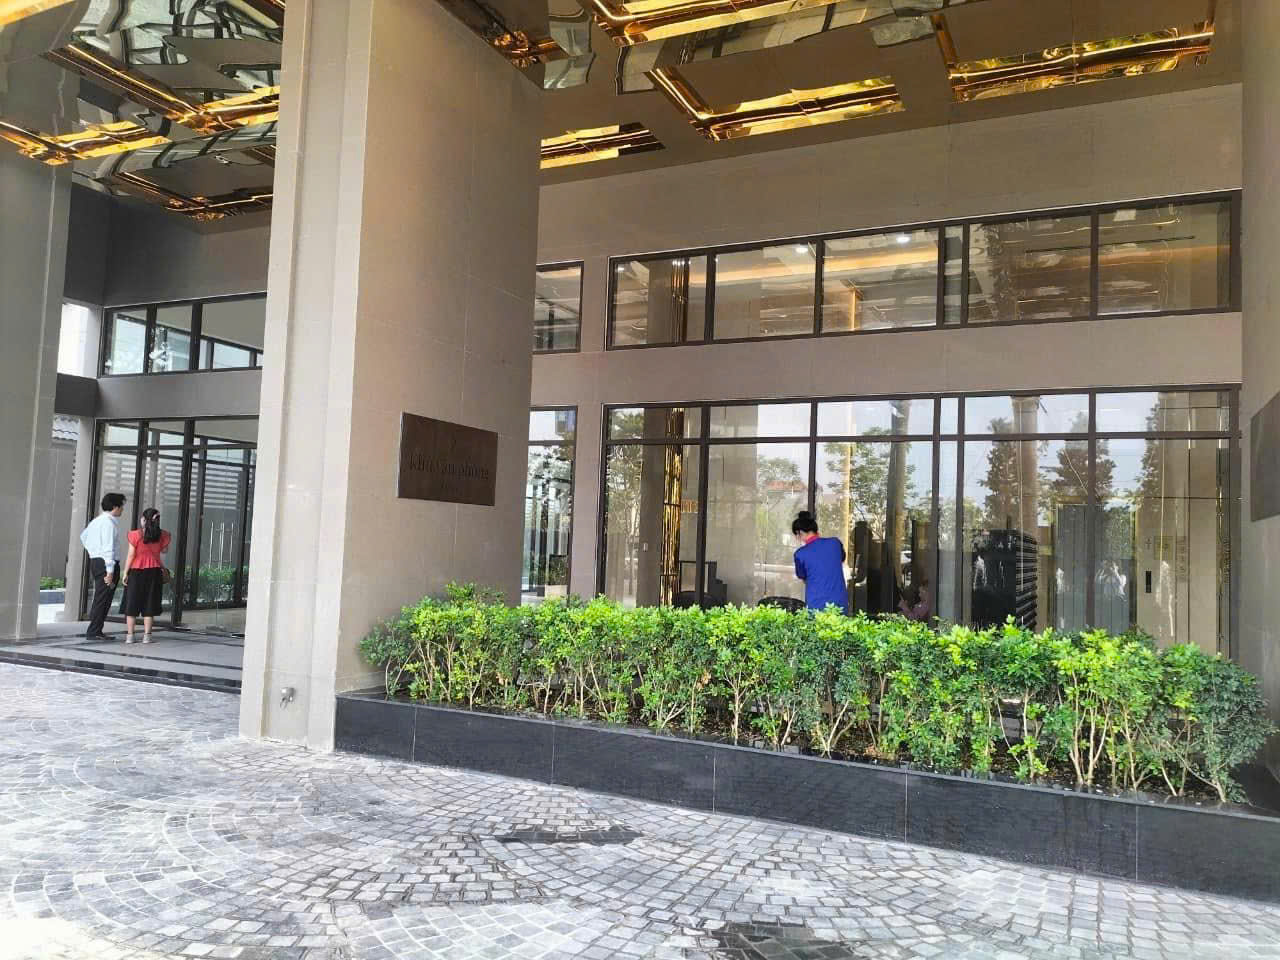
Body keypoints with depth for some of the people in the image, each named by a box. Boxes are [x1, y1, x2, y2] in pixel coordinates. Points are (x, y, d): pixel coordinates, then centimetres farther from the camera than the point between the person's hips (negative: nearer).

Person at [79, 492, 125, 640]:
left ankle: (96, 631, 20)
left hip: (95, 561, 10)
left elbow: (83, 535, 30)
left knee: (99, 599, 15)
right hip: (106, 563, -10)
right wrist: (110, 571, -22)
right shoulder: (109, 523, -17)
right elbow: (109, 548, -21)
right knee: (102, 600, -5)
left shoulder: (97, 520, 13)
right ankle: (93, 632, -3)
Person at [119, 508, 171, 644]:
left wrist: (125, 572, -1)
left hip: (136, 572, -2)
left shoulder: (135, 535, -9)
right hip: (154, 572, 2)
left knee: (131, 604, 6)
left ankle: (129, 635, 7)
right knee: (149, 605, 6)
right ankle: (147, 635, 4)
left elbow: (131, 556, -8)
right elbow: (164, 550, 16)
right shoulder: (162, 535, 0)